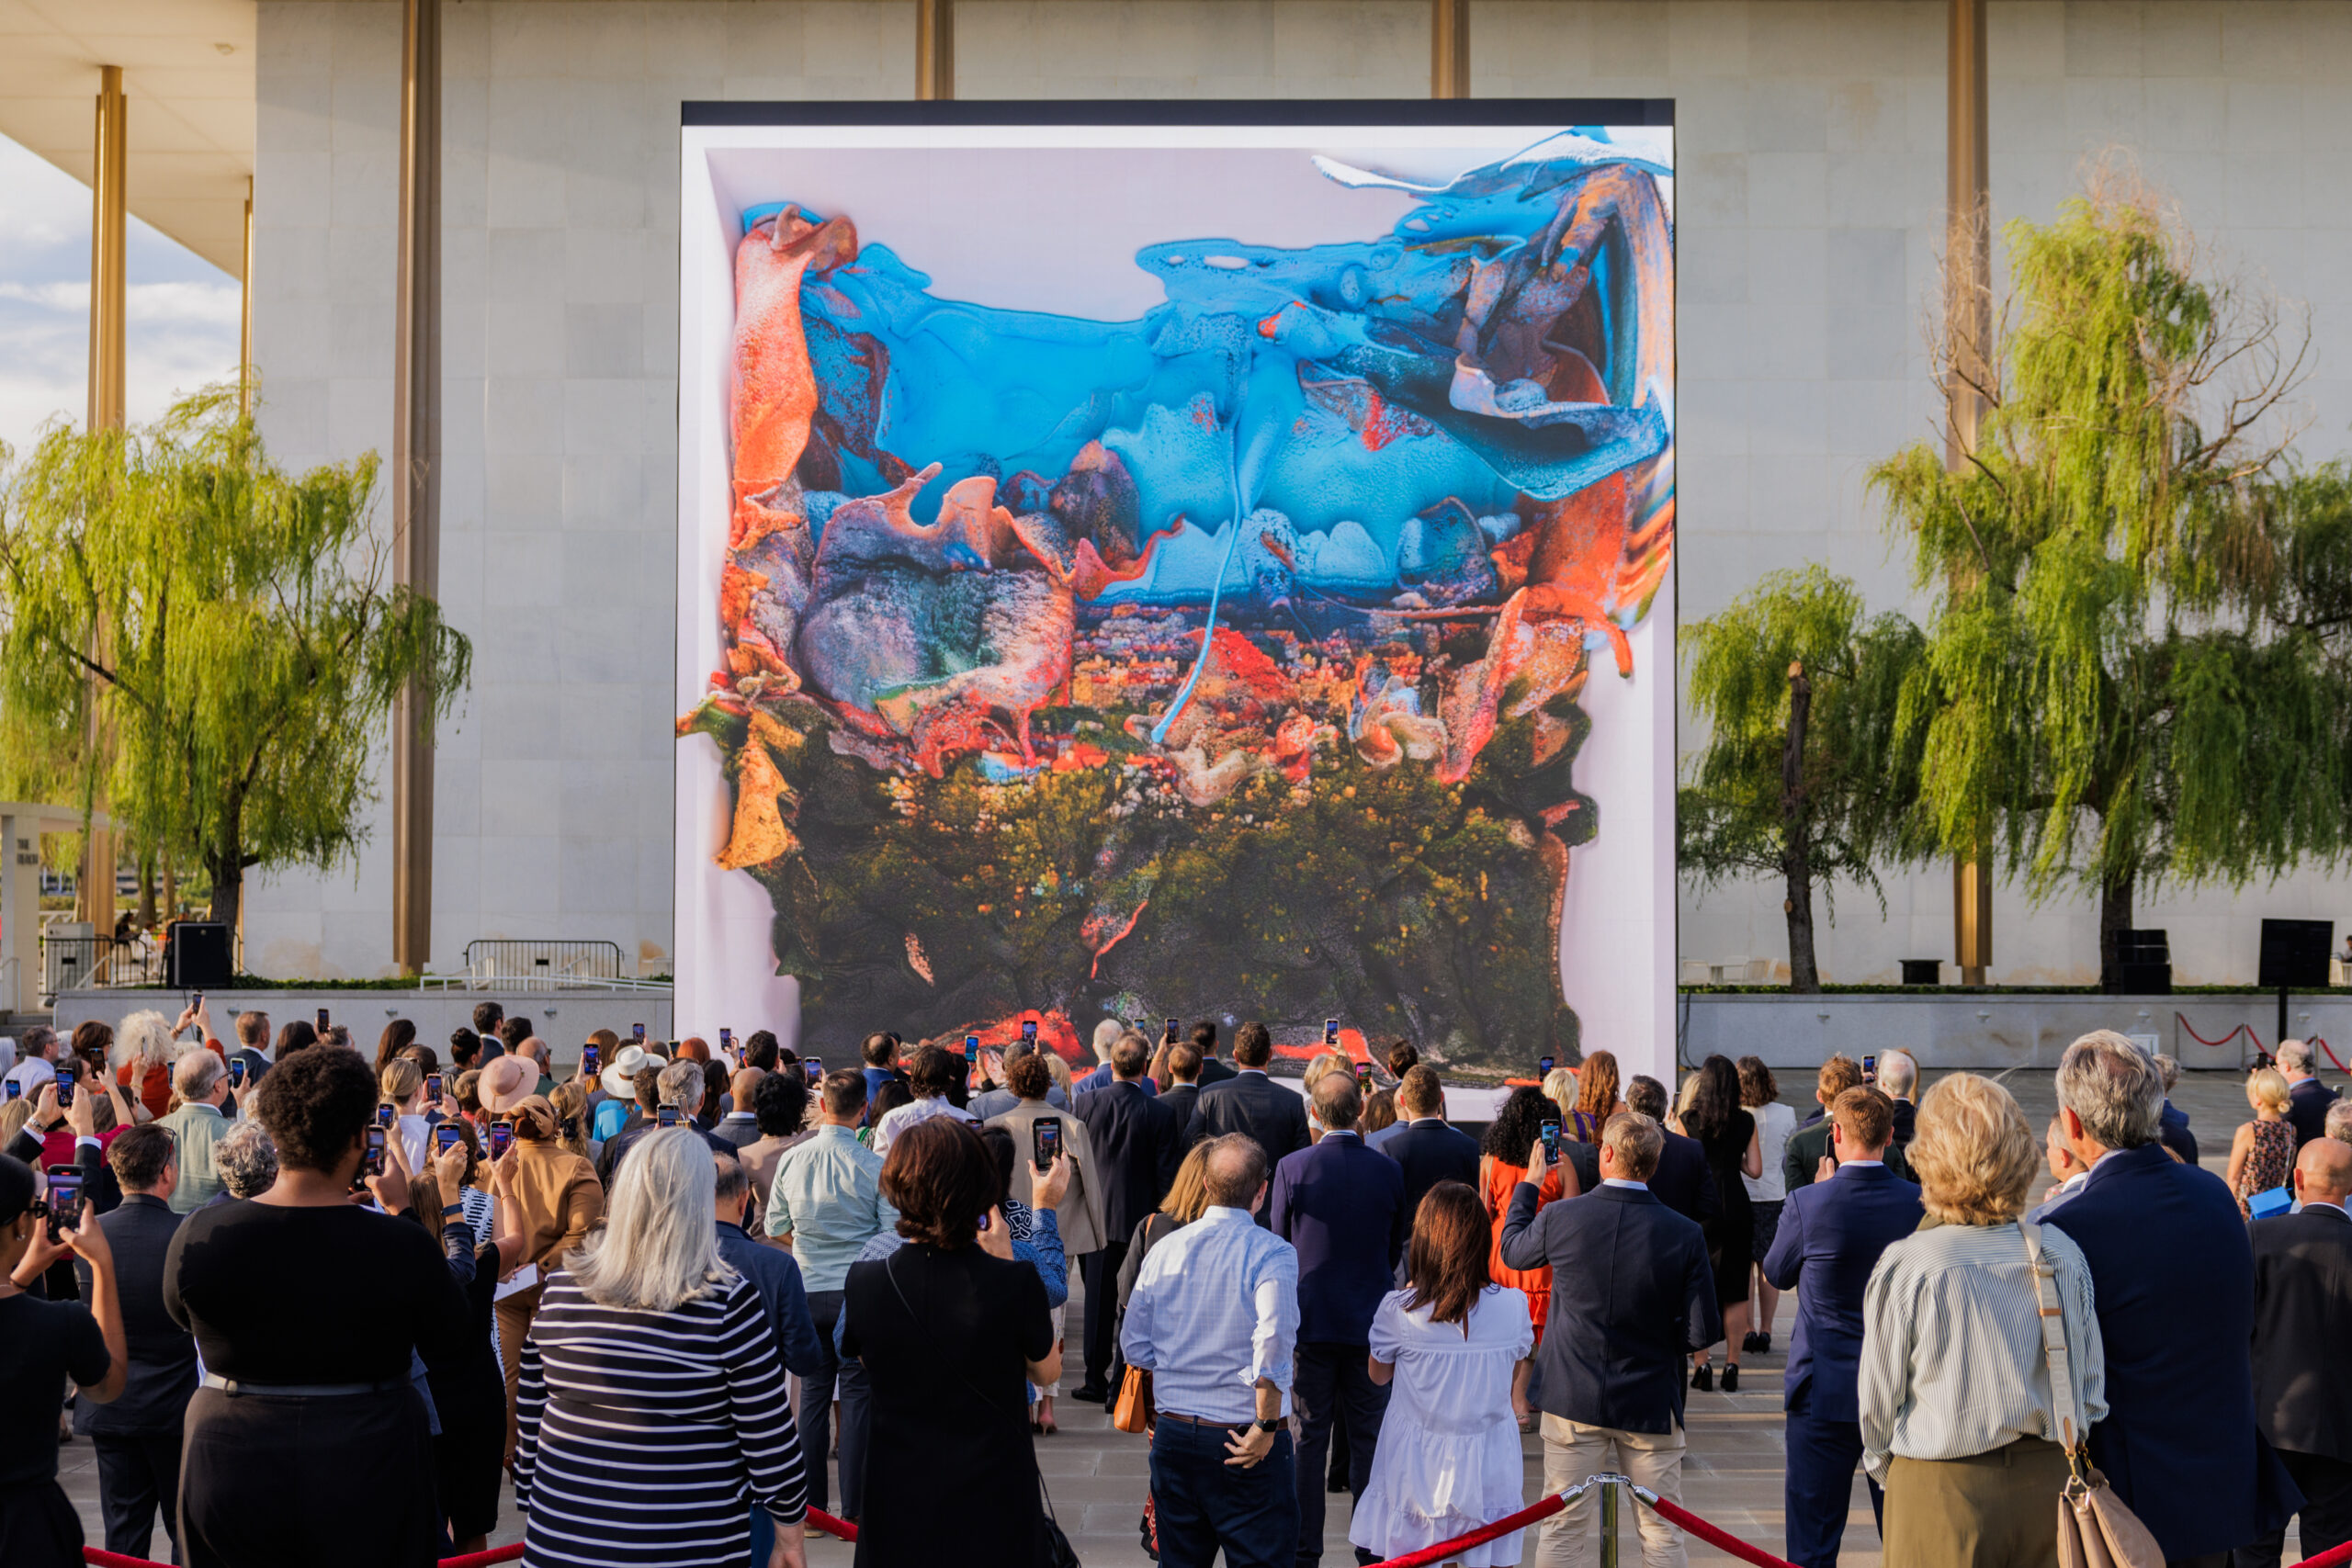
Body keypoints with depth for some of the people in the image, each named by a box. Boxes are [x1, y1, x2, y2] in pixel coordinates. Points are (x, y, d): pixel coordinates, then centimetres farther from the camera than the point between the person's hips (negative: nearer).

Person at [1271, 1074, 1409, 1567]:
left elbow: (1279, 1245, -1)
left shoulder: (1292, 1168, -10)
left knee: (1308, 1438, 6)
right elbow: (1398, 1248, 5)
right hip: (1370, 1321, 1)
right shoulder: (1389, 1170, -6)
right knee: (1369, 1438, 10)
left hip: (1310, 1319, -1)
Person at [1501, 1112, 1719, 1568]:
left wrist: (1528, 1184, 25)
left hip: (1573, 1399, 1)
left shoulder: (1560, 1218, -10)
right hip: (1650, 1405, -1)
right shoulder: (1685, 1235, -12)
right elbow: (1703, 1332, -10)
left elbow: (1512, 1251, 13)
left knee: (1561, 1530, 9)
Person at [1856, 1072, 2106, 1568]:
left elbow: (1878, 1398, -4)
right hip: (2047, 1480, 4)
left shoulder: (1905, 1266, -16)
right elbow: (2092, 1391, 5)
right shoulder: (2062, 1253, -5)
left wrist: (1882, 1465, 14)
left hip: (1942, 1490, -3)